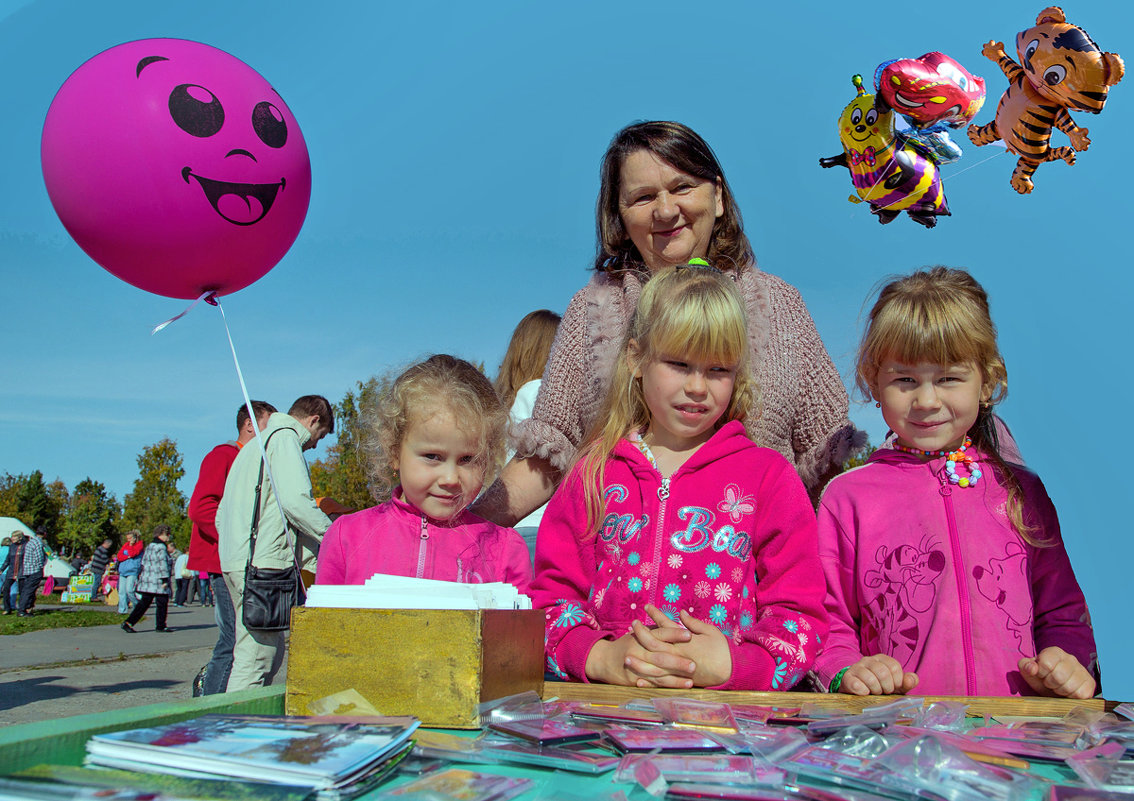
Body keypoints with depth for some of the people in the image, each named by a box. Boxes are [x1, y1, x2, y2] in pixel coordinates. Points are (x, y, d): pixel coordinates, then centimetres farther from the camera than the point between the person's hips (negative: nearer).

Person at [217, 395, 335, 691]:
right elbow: (295, 501, -17)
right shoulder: (286, 437, -3)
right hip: (262, 563, -10)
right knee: (253, 661, -10)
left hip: (235, 561, 10)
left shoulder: (254, 446, 27)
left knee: (271, 653, 13)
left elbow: (221, 514, 26)